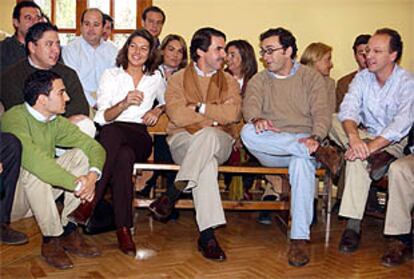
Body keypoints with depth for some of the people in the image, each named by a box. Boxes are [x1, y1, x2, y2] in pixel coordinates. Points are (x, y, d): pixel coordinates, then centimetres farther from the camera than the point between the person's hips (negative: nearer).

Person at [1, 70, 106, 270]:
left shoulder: (55, 121, 2)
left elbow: (94, 146, -1)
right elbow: (33, 159, -38)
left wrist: (93, 174, -22)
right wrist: (76, 183, -34)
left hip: (41, 190, 7)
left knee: (80, 155, -10)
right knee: (33, 170, -35)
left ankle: (67, 230, -9)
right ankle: (51, 240, -20)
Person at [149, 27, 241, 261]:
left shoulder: (229, 82, 17)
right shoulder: (178, 79, 12)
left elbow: (233, 114, -5)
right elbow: (178, 116, -8)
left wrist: (200, 107, -5)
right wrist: (216, 117, -5)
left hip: (219, 142, 1)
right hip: (183, 140, -1)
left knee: (208, 136, -39)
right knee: (207, 163, -38)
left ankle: (173, 194, -34)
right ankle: (207, 234, -38)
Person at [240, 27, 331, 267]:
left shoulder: (311, 77, 12)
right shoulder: (259, 80, 18)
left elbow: (322, 113, -2)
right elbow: (250, 105, -3)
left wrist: (315, 138, -23)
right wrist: (257, 119, -28)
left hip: (304, 143, -2)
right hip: (270, 152, 2)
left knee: (302, 162, -38)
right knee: (248, 132, -31)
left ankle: (300, 238, -36)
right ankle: (317, 151, -31)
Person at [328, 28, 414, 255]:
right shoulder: (362, 78, 2)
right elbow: (348, 110, -16)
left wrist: (371, 146, -40)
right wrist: (355, 138, -38)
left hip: (394, 143, -4)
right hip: (366, 136, 4)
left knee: (358, 158, -37)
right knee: (332, 120, -25)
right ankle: (375, 159, -35)